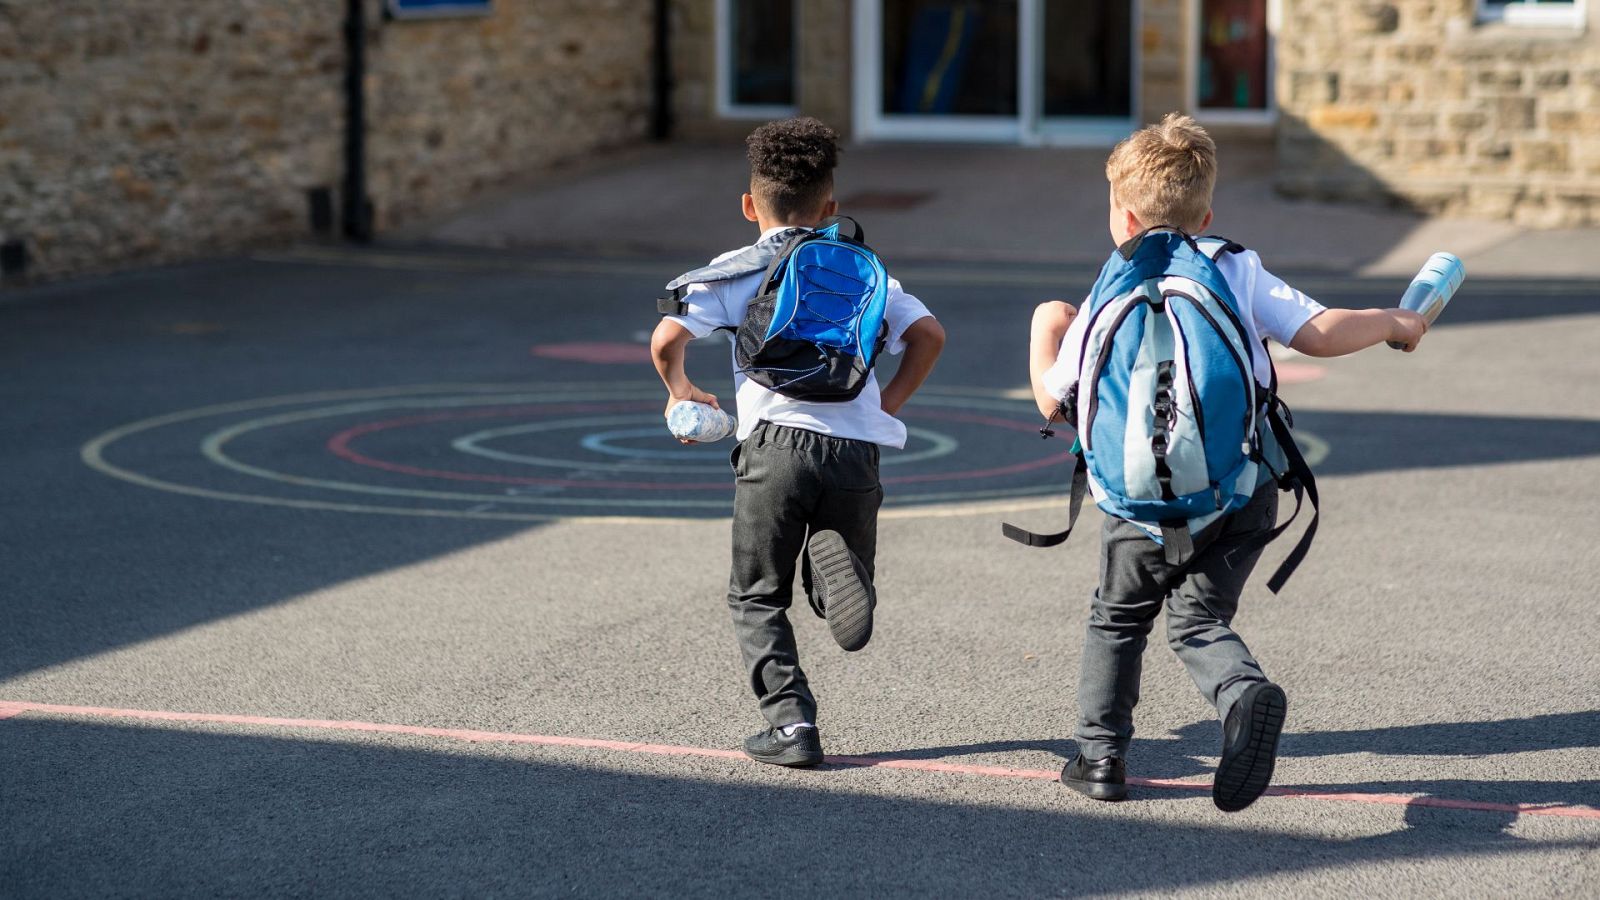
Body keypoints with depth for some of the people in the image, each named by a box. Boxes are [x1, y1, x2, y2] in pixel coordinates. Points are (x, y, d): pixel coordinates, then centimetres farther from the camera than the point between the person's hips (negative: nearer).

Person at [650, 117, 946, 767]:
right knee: (837, 591, 17)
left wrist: (680, 391, 17)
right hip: (856, 447, 2)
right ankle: (837, 563, -19)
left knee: (757, 598, 12)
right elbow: (929, 334, 8)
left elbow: (666, 338, -2)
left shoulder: (735, 270, 10)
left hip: (776, 443, -2)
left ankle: (791, 725, -1)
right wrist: (890, 402, 20)